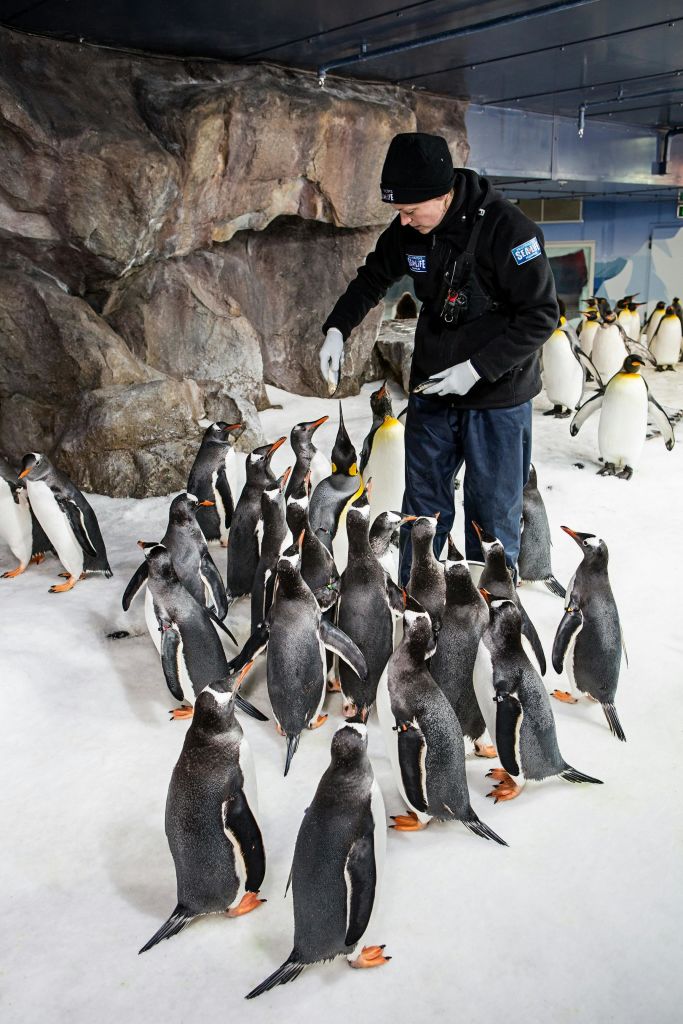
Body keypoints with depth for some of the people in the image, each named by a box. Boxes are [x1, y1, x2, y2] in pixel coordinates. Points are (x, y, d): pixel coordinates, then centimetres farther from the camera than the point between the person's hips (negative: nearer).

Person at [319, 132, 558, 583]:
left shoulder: (505, 227, -21)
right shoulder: (408, 230, -3)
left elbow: (542, 315, -18)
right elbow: (373, 278, 15)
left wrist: (477, 368, -23)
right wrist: (337, 329, 0)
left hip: (497, 396, -5)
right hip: (431, 391, 5)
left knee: (493, 514, 4)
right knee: (423, 503, 14)